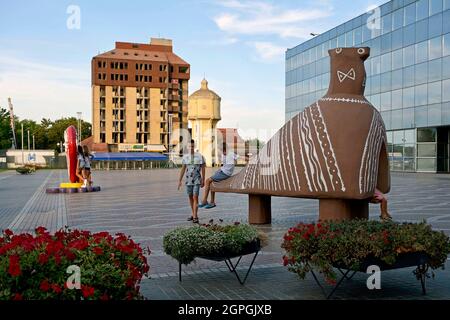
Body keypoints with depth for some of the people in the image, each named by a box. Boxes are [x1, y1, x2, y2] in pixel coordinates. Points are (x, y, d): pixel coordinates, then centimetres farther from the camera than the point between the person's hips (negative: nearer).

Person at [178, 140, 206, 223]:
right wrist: (179, 181, 7)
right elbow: (183, 169, 9)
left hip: (197, 180, -4)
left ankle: (195, 217, -9)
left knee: (195, 197, -10)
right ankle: (193, 214, 24)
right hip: (188, 180, 4)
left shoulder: (199, 156, -5)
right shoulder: (185, 157, 3)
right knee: (190, 197, 11)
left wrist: (203, 180, 0)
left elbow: (203, 169, 0)